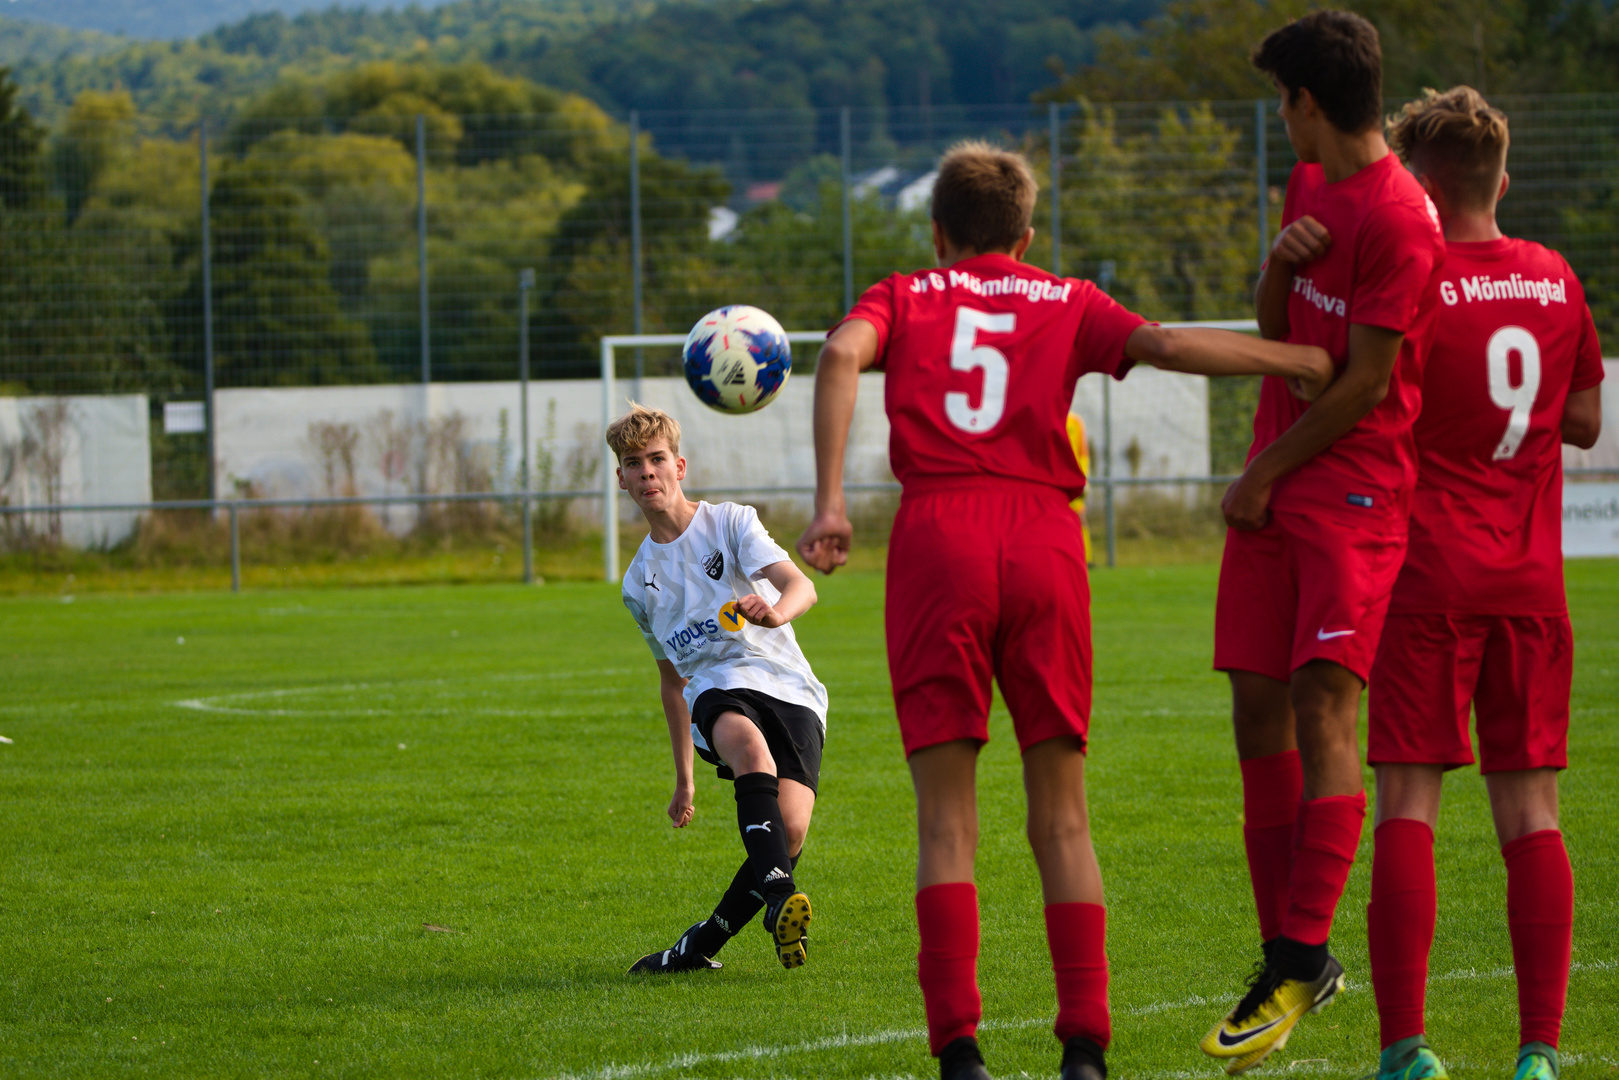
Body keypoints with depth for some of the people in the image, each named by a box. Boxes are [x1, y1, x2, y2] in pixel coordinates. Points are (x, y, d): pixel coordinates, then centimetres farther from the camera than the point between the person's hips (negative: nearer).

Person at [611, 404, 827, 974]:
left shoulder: (730, 522, 7)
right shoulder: (640, 581, 21)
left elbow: (800, 586, -9)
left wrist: (777, 611, -35)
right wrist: (683, 776, 32)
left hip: (788, 687, -1)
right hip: (717, 688, 2)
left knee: (790, 827, -26)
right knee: (749, 745, -38)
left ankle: (704, 943, -9)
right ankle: (780, 898, -53)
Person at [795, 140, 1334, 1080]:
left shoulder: (905, 298, 18)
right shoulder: (1067, 304, 19)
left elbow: (843, 355, -3)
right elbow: (1163, 345, 1)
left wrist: (830, 502, -10)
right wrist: (1298, 361, 4)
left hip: (937, 540, -1)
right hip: (1044, 543, 1)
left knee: (947, 817, 2)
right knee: (1062, 816, 7)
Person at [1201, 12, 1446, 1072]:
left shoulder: (1399, 220, -15)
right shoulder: (1311, 187, 14)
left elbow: (1365, 383, -14)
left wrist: (1263, 476, -7)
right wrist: (1281, 262, -4)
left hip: (1354, 486, -8)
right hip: (1273, 490, 9)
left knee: (1323, 704, -15)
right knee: (1259, 709, 5)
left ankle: (1303, 955, -17)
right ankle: (1289, 952, 12)